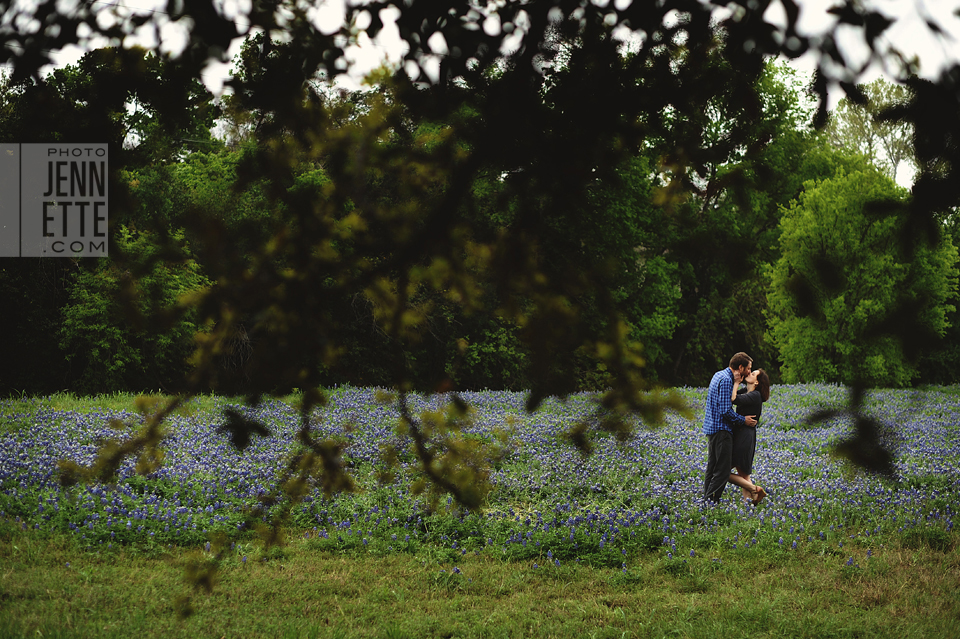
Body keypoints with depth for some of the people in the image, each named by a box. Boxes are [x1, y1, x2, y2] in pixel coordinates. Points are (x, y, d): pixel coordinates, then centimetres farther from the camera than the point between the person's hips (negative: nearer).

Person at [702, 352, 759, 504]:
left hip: (712, 427, 11)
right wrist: (743, 420, -9)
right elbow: (726, 410, -21)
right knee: (723, 470, -7)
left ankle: (707, 499, 16)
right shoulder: (726, 380, -18)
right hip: (721, 429, -10)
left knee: (712, 467, 13)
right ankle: (711, 500, -7)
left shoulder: (719, 375, 14)